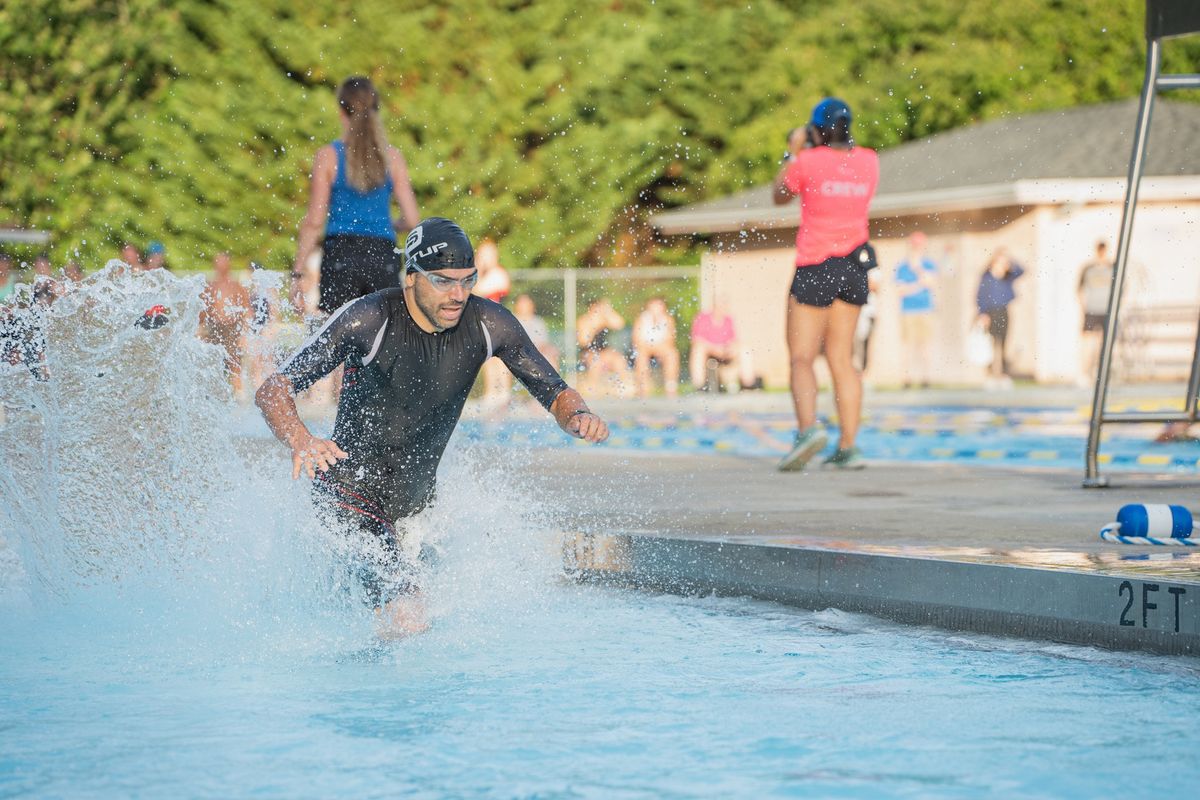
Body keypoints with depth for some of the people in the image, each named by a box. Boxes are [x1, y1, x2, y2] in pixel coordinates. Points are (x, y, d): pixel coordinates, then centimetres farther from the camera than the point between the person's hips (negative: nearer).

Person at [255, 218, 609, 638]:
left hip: (417, 494, 6)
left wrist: (579, 416, -24)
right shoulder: (368, 320, -21)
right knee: (407, 622, -26)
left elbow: (556, 393, 1)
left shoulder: (489, 324, -8)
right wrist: (300, 441, -44)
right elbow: (272, 390, -22)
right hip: (350, 488, -6)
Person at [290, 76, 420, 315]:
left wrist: (297, 273, 3)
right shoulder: (392, 157, 6)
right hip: (384, 255, 2)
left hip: (341, 253, -2)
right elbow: (411, 220, 5)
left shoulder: (328, 156, 1)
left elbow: (314, 222, -2)